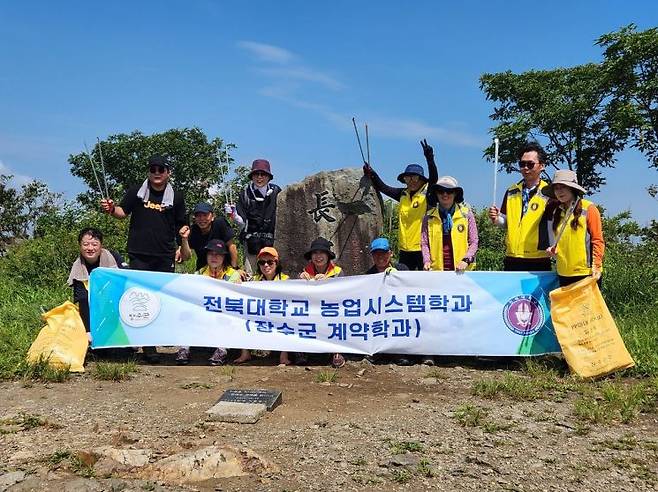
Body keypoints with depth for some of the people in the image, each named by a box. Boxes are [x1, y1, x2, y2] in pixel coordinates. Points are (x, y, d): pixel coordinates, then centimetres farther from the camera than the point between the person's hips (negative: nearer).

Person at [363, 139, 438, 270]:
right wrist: (371, 174, 7)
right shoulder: (403, 195, 10)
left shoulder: (427, 193, -4)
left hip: (422, 248, -5)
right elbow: (383, 188, 18)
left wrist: (430, 159, -34)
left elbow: (434, 178, -21)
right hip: (405, 249, 5)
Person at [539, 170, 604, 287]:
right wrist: (551, 248, 0)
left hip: (586, 273, -5)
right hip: (564, 274, 5)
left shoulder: (588, 209, -2)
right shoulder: (555, 211, 12)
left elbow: (598, 240, -5)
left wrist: (596, 266, -12)